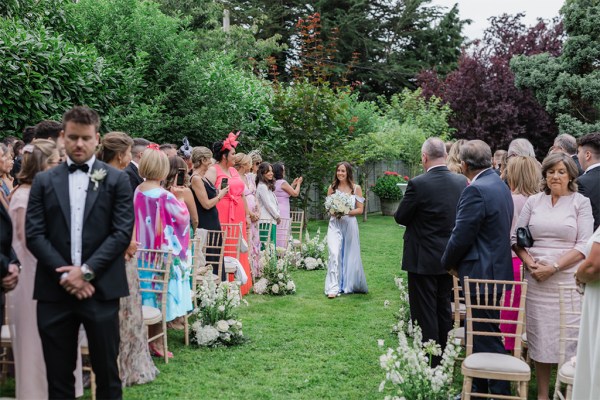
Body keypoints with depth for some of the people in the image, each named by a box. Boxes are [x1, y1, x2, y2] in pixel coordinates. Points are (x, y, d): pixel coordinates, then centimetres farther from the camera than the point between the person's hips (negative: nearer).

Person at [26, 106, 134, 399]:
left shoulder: (116, 179, 4)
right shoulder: (44, 181, 8)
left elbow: (122, 232, -4)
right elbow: (33, 234, 1)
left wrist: (86, 270, -13)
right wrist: (65, 274, -10)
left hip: (101, 289, -1)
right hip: (55, 290, 2)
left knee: (107, 371, 8)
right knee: (58, 375, 10)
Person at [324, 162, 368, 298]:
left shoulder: (356, 188, 0)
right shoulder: (332, 188, 5)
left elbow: (360, 209, 0)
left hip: (350, 224, 0)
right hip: (335, 224, 0)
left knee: (349, 255, 9)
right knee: (334, 254, -13)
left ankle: (349, 285, 29)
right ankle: (333, 288, -13)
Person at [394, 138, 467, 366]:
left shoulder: (418, 184, -20)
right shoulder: (461, 182, -2)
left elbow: (400, 217, -10)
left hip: (423, 260, -6)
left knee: (425, 313, 4)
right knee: (444, 309, 19)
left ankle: (429, 363, 9)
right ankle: (444, 359, 30)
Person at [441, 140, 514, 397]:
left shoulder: (476, 191, -20)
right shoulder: (499, 185, 11)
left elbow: (461, 236, -20)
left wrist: (449, 263, -1)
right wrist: (457, 263, 9)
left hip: (481, 273, -10)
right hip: (495, 268, 10)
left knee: (487, 339, 0)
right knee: (479, 334, 18)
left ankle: (500, 391, 9)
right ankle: (480, 388, 29)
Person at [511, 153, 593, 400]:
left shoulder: (581, 202, 2)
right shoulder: (533, 201, 10)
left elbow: (584, 245, -5)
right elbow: (516, 238, 11)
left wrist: (553, 267, -14)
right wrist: (529, 262, -7)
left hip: (568, 279, -2)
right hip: (536, 280, 3)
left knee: (569, 337, 0)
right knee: (539, 337, 5)